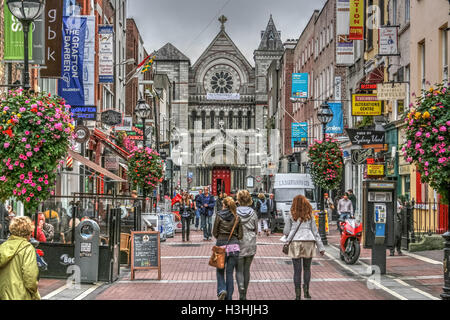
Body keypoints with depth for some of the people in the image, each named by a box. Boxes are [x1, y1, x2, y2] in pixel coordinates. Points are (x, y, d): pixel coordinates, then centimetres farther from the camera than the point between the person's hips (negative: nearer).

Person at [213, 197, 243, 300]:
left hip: (221, 245, -2)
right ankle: (228, 297, 10)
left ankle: (221, 290, -9)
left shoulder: (219, 216, -5)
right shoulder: (237, 218, 2)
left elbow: (215, 233, 1)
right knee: (230, 273, 9)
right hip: (234, 246, 2)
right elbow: (240, 235, 4)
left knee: (220, 271, 14)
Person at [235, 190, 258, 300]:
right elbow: (256, 228, 6)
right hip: (251, 244, 2)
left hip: (238, 243, -2)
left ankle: (241, 289, -19)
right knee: (246, 269, 12)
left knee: (239, 270, 4)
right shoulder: (253, 213, -2)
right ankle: (244, 295, 18)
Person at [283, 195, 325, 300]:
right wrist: (321, 247, 12)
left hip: (295, 242, -1)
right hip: (308, 242, 1)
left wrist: (289, 237, 28)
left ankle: (298, 295, 0)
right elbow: (315, 232, 7)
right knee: (307, 268, 15)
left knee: (297, 269, 2)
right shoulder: (310, 216, 6)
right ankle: (306, 290, 7)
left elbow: (286, 232, 4)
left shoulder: (291, 216, 2)